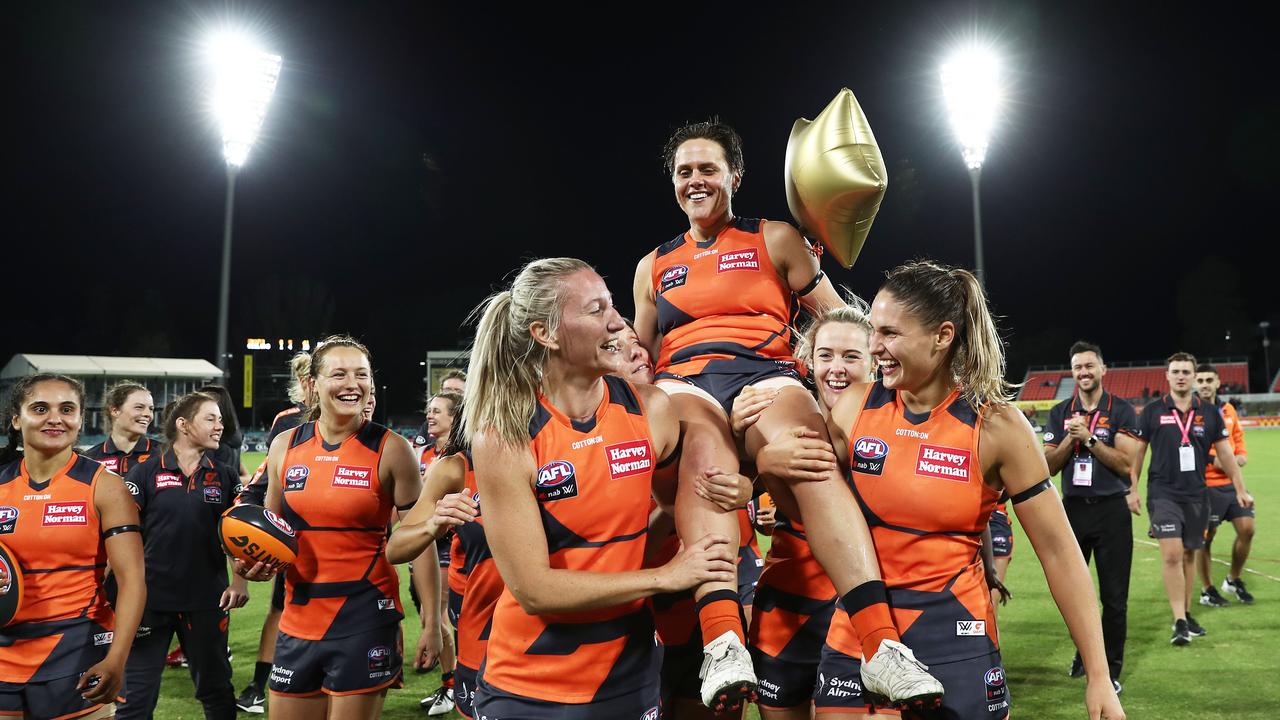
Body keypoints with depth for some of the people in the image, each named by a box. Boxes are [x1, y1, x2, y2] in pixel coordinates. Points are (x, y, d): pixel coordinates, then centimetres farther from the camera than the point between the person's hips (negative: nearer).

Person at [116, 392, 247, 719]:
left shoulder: (226, 477, 5)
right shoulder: (144, 474, -4)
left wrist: (239, 582, -1)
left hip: (207, 601, 3)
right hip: (150, 599, -2)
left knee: (216, 691, 15)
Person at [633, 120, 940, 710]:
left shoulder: (776, 240, 18)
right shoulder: (654, 267, 26)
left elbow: (838, 320, 15)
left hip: (765, 374, -1)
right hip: (684, 385, 1)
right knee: (704, 440, -39)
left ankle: (882, 645, -46)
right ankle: (723, 644, -54)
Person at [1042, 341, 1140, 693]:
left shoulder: (1121, 411, -2)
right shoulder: (1060, 413, 7)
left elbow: (1125, 464, -12)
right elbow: (1049, 466, 3)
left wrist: (1088, 438, -19)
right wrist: (1070, 439, -13)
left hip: (1111, 509, -3)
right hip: (1074, 508, 3)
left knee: (1114, 596, 0)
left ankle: (1111, 670, 11)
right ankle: (1084, 651, 34)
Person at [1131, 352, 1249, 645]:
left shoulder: (1209, 412, 5)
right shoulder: (1152, 411, -1)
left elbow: (1225, 453, 8)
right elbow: (1137, 452, 2)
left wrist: (1240, 489, 4)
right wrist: (1132, 489, -3)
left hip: (1196, 495, 3)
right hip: (1163, 494, -3)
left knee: (1189, 555, 12)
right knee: (1171, 555, -11)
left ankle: (1186, 614, 26)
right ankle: (1179, 622, -8)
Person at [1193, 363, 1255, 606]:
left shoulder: (1228, 410, 10)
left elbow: (1239, 448, 18)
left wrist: (1238, 459, -3)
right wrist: (1212, 459, -19)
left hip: (1231, 483, 5)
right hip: (1205, 485, -5)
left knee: (1247, 529, 1)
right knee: (1205, 538, 1)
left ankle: (1234, 580, 23)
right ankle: (1207, 590, 18)